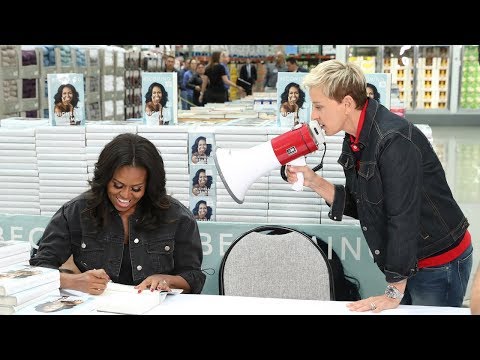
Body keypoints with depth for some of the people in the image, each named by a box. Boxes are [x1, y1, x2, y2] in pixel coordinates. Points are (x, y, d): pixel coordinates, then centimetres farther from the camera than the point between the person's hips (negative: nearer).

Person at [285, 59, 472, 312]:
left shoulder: (395, 140, -27)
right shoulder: (355, 140, 2)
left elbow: (403, 217, -27)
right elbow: (357, 206, 7)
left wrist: (393, 293, -24)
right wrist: (313, 182, -6)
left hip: (441, 262, -8)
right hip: (406, 262, 8)